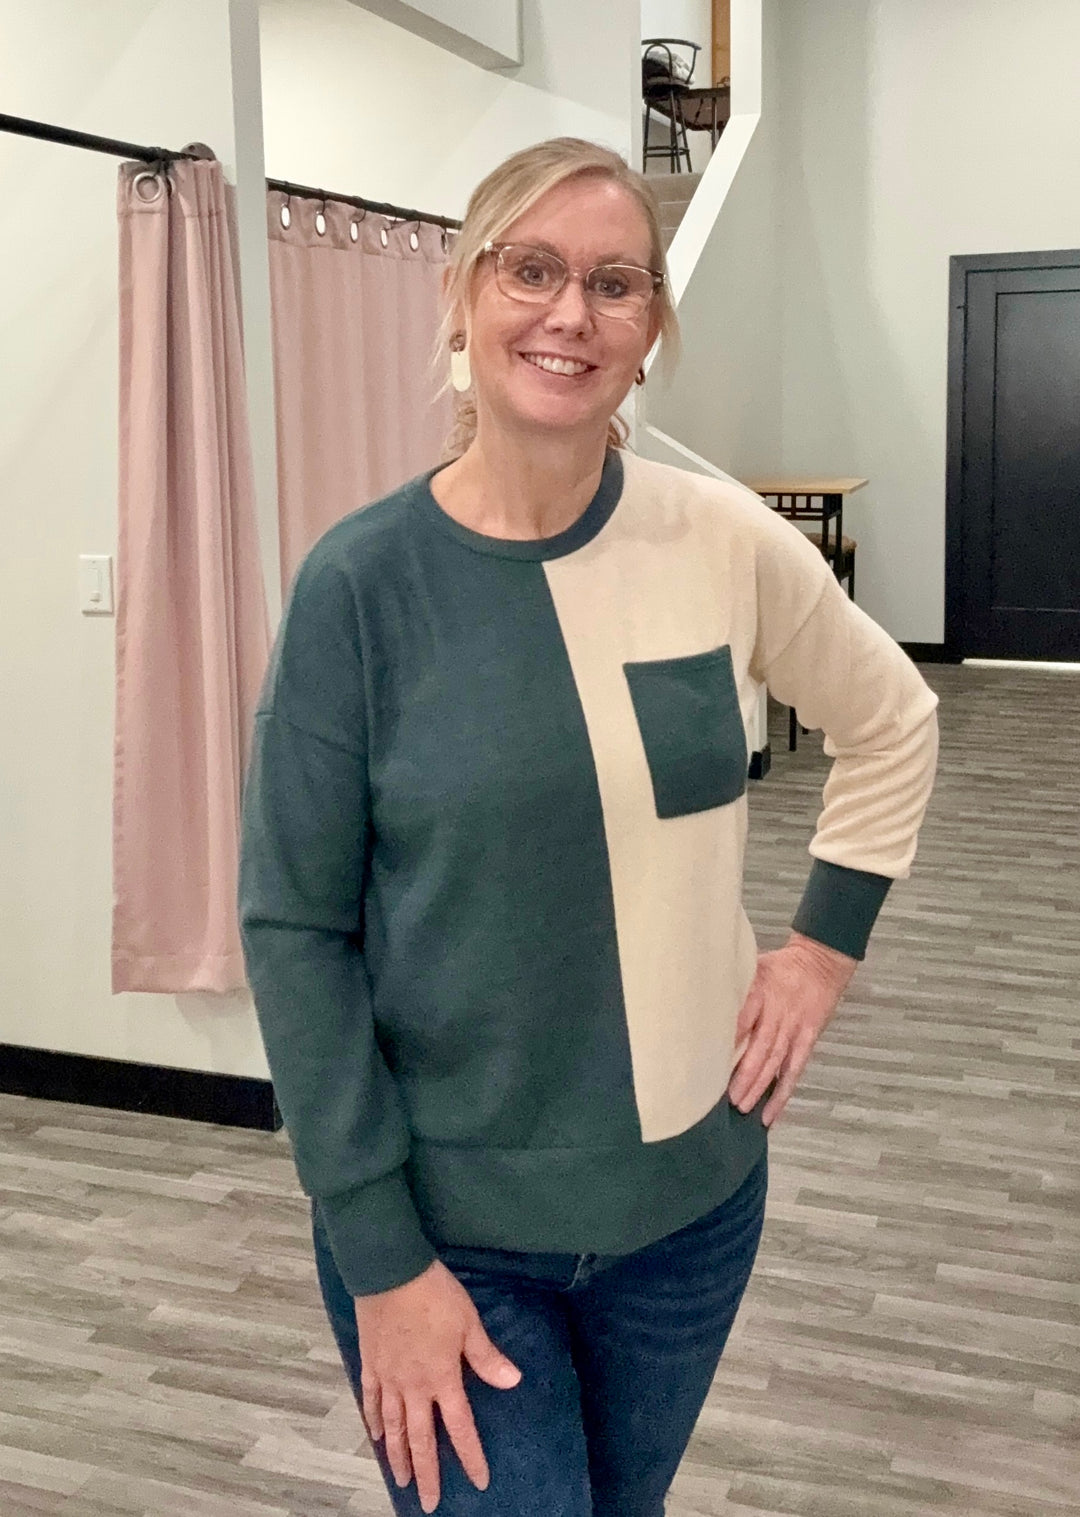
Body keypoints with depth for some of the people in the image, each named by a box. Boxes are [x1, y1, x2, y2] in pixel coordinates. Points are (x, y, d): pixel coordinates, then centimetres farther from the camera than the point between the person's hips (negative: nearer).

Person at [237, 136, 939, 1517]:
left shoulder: (726, 542, -7)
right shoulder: (361, 579, -14)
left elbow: (892, 726, 10)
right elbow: (293, 928, -11)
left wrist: (825, 945, 1)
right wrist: (381, 1259, -11)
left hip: (693, 1193, 3)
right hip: (441, 1222, -3)